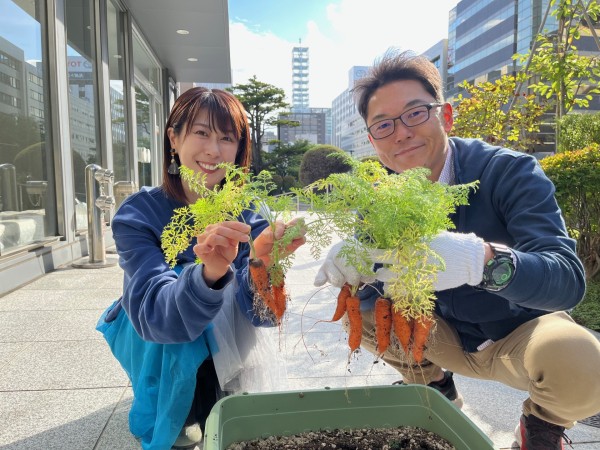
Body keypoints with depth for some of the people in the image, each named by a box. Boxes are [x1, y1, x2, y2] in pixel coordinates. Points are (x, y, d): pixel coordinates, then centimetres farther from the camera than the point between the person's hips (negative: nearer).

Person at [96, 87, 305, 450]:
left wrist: (263, 265, -45)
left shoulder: (248, 214, -11)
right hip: (165, 372, -2)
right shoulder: (138, 215, -18)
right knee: (180, 289, -29)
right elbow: (154, 314, -33)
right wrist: (209, 273, -54)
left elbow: (261, 313, -22)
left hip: (233, 360, 3)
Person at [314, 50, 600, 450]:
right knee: (360, 312, -15)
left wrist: (480, 259, -57)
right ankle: (438, 392, 13)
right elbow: (372, 277, -14)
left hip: (523, 330, -3)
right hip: (447, 338, 4)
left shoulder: (510, 172, -24)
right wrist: (350, 264, -39)